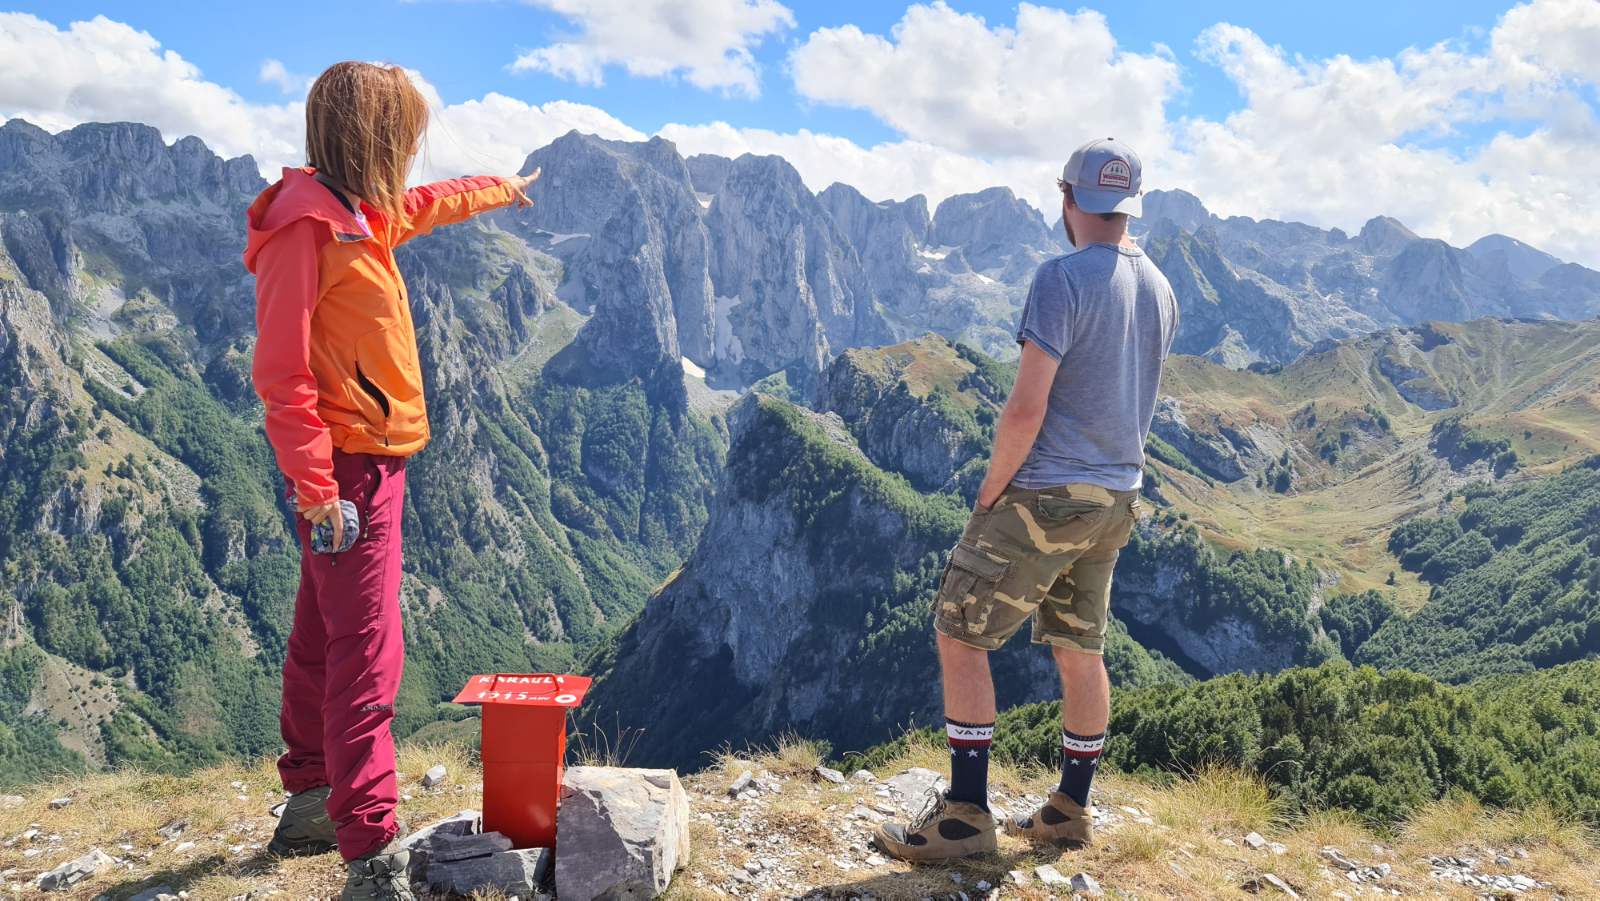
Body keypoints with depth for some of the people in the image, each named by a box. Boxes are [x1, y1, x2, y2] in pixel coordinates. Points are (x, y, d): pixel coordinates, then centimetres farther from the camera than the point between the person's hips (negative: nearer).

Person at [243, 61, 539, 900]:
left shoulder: (362, 215, 11)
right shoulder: (306, 225, -16)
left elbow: (427, 204, 35)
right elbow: (281, 371, -20)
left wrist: (500, 188, 51)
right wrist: (315, 486, -24)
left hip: (370, 461, 10)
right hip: (348, 468, -10)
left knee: (323, 642, 19)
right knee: (367, 656, -10)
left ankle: (309, 806, 34)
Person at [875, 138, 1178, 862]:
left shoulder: (1063, 278, -16)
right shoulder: (1161, 291, 9)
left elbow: (1027, 408, -21)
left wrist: (989, 491, -9)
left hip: (1045, 497, -8)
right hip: (1117, 501, 8)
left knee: (959, 635, 1)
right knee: (1080, 651, 15)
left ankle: (965, 816, 4)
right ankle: (1069, 813, 26)